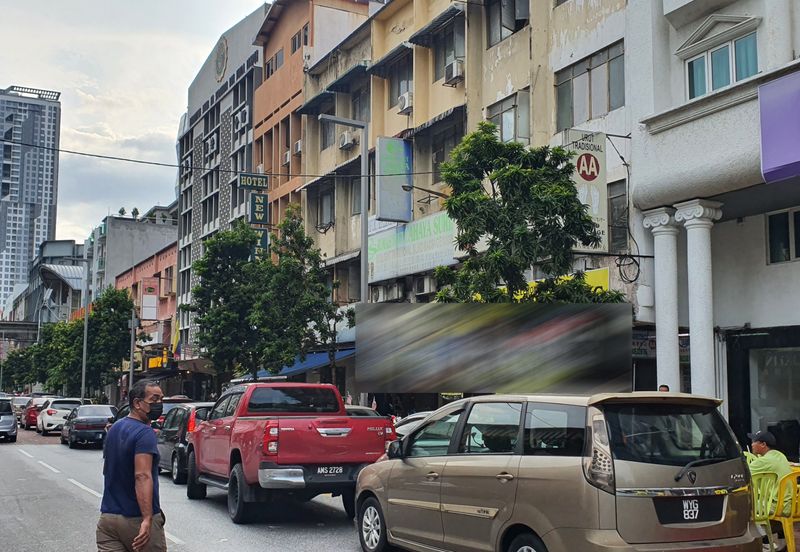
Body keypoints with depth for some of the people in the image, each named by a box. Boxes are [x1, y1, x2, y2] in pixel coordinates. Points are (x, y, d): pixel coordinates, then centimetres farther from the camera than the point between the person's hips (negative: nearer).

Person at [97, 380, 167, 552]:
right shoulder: (145, 433, -15)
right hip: (137, 519, -7)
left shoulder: (115, 428, 11)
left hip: (108, 516, 7)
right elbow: (142, 476, -28)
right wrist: (147, 519, -35)